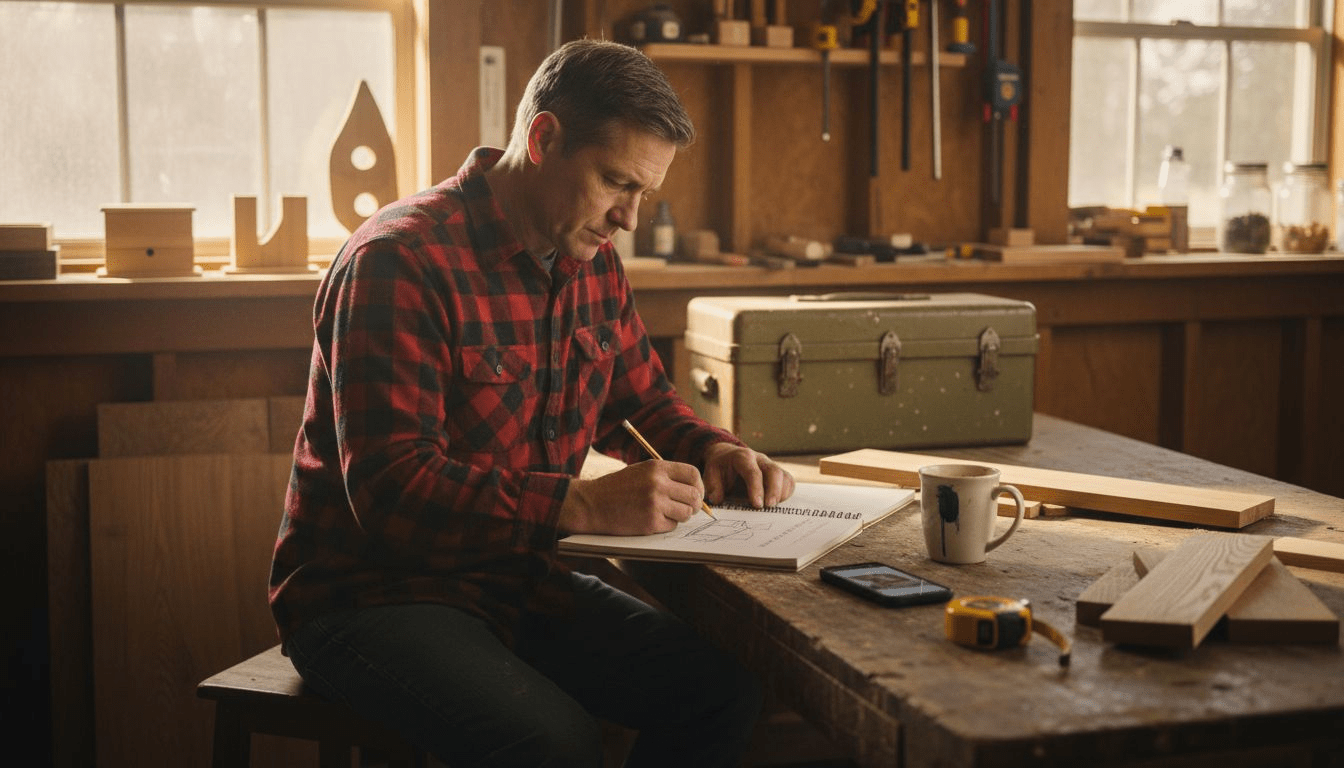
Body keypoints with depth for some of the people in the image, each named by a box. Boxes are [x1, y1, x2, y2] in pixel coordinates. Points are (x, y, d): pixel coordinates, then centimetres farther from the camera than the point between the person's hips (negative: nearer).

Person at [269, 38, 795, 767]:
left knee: (726, 691, -10)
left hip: (525, 582, 8)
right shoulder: (399, 261, -19)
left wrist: (712, 452, -2)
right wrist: (586, 505, -35)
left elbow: (644, 405, 21)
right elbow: (391, 489, -27)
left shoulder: (591, 263, 7)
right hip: (373, 594, -7)